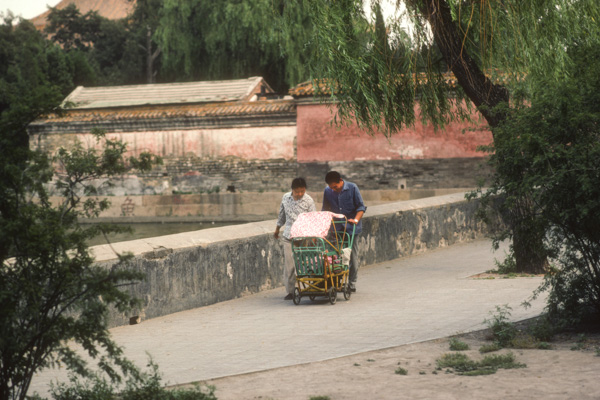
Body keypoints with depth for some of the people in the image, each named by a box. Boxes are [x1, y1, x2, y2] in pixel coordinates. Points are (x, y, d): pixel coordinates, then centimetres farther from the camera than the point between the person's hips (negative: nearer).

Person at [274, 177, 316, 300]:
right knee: (289, 264, 0)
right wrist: (277, 229, 27)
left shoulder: (308, 201, -6)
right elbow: (282, 214, 19)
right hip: (288, 236, 3)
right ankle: (290, 291, 6)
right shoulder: (286, 197, 4)